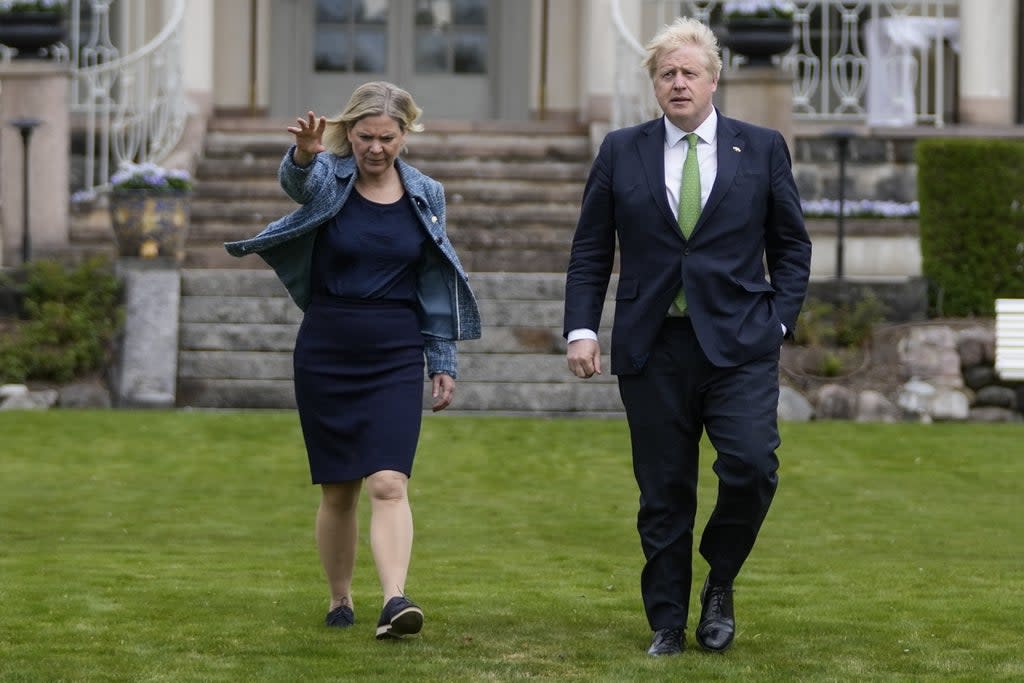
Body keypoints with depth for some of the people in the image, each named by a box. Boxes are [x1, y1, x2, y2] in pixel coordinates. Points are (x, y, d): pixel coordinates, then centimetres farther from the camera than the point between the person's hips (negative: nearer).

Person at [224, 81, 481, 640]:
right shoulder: (327, 179, -3)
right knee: (337, 489, 7)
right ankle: (340, 601, 24)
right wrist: (304, 153, -53)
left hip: (396, 358, 0)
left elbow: (435, 286, 12)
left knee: (388, 483, -15)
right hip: (326, 354, 0)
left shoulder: (426, 196, 5)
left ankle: (395, 603, -25)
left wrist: (443, 363, 10)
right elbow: (296, 180, -29)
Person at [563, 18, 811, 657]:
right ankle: (668, 625, 14)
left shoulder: (762, 148, 7)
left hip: (739, 345, -1)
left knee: (752, 466, -16)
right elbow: (590, 251, 10)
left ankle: (720, 584, 10)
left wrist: (779, 319, -1)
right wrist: (581, 328, -1)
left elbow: (792, 245, 11)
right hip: (653, 347, 1)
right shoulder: (621, 152, 9)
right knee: (663, 493, 3)